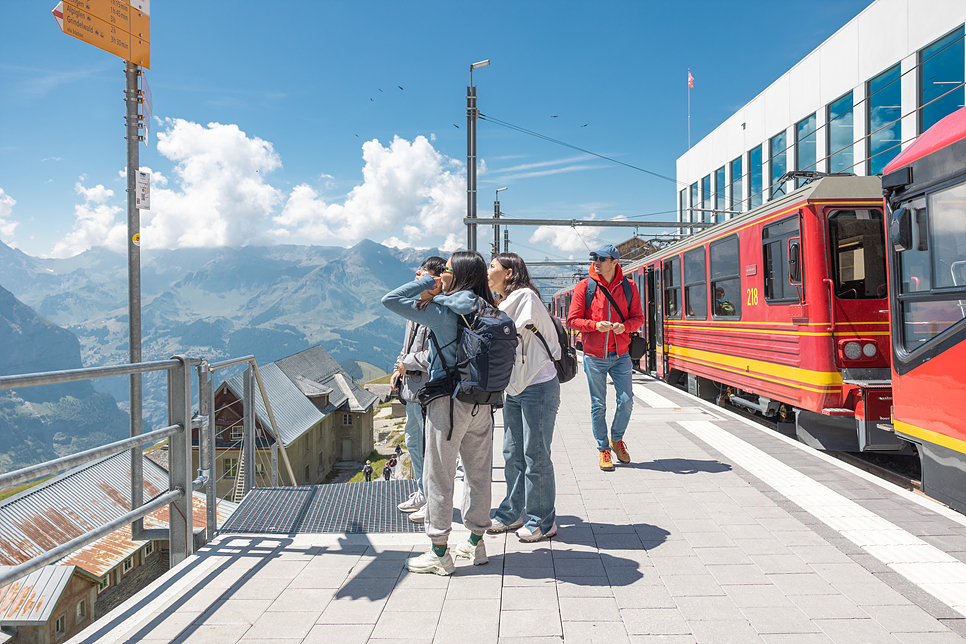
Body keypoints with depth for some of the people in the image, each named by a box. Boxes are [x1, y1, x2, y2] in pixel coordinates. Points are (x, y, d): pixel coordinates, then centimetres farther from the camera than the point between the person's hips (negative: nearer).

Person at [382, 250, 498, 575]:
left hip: (447, 402, -6)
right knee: (478, 473, 15)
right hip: (482, 402, 6)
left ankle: (439, 553, 13)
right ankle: (476, 542, 29)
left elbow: (390, 299, -11)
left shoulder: (443, 311, -14)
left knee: (439, 476, 5)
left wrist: (427, 281, -4)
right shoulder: (488, 312, 4)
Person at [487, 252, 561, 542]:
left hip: (538, 387, -9)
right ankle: (513, 514, 26)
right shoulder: (504, 304, 15)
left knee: (535, 456, -1)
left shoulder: (525, 297, -11)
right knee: (512, 454, 13)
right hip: (514, 388, 9)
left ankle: (542, 521, 11)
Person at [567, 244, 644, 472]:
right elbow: (572, 320, -4)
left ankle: (617, 439, 27)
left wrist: (625, 326, -14)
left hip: (621, 355, 2)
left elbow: (638, 317, 7)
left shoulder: (628, 286, 2)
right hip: (594, 356, -1)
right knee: (598, 405, 5)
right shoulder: (584, 286, -4)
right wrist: (596, 325, -20)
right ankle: (603, 449, 21)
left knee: (626, 400, 0)